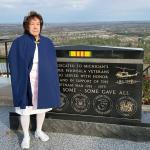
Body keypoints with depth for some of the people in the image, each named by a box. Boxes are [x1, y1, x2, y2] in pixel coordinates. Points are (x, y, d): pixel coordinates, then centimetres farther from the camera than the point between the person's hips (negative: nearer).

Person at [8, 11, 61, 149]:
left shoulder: (47, 43, 1)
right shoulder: (19, 43, -8)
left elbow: (52, 63, 5)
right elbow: (13, 62, -5)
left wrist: (51, 79, -1)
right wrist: (18, 79, -12)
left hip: (43, 81, 3)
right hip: (26, 82, -3)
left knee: (41, 106, 16)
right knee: (25, 108, 8)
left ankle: (39, 131, 37)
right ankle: (26, 136, 27)